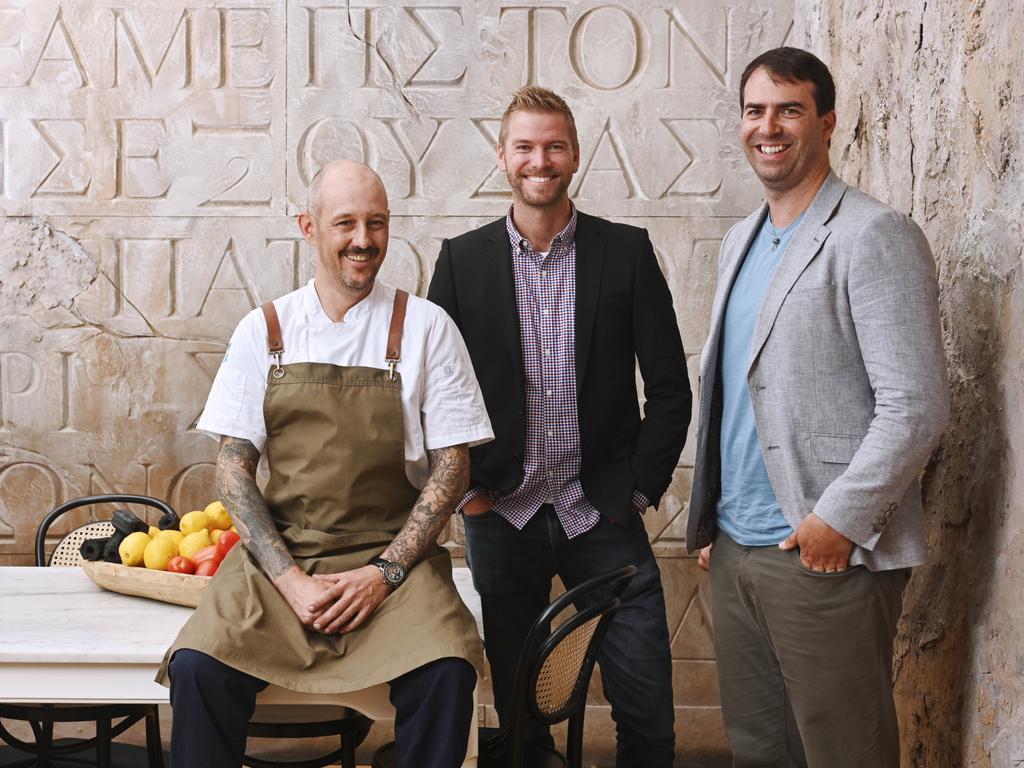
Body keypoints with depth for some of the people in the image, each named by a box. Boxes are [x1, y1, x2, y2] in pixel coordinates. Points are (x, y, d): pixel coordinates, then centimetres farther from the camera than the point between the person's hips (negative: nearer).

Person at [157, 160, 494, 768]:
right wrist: (290, 579, -10)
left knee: (447, 669, -29)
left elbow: (453, 466, 1)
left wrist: (386, 572, -10)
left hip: (394, 556, -1)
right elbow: (234, 469, 4)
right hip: (279, 555, 1)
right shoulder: (264, 331, 6)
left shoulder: (425, 327, 2)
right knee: (196, 667, -24)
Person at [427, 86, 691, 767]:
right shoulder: (462, 260, 2)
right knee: (517, 710, 11)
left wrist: (641, 489, -1)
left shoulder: (627, 251, 0)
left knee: (648, 710, 1)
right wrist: (466, 489, -1)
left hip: (603, 514, 0)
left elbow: (670, 387, 3)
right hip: (500, 516, 1)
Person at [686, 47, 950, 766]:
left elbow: (916, 406, -15)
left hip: (828, 555, -7)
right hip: (735, 548, 7)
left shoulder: (875, 236, -10)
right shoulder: (742, 241, 15)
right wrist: (711, 518, 15)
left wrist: (840, 520, -17)